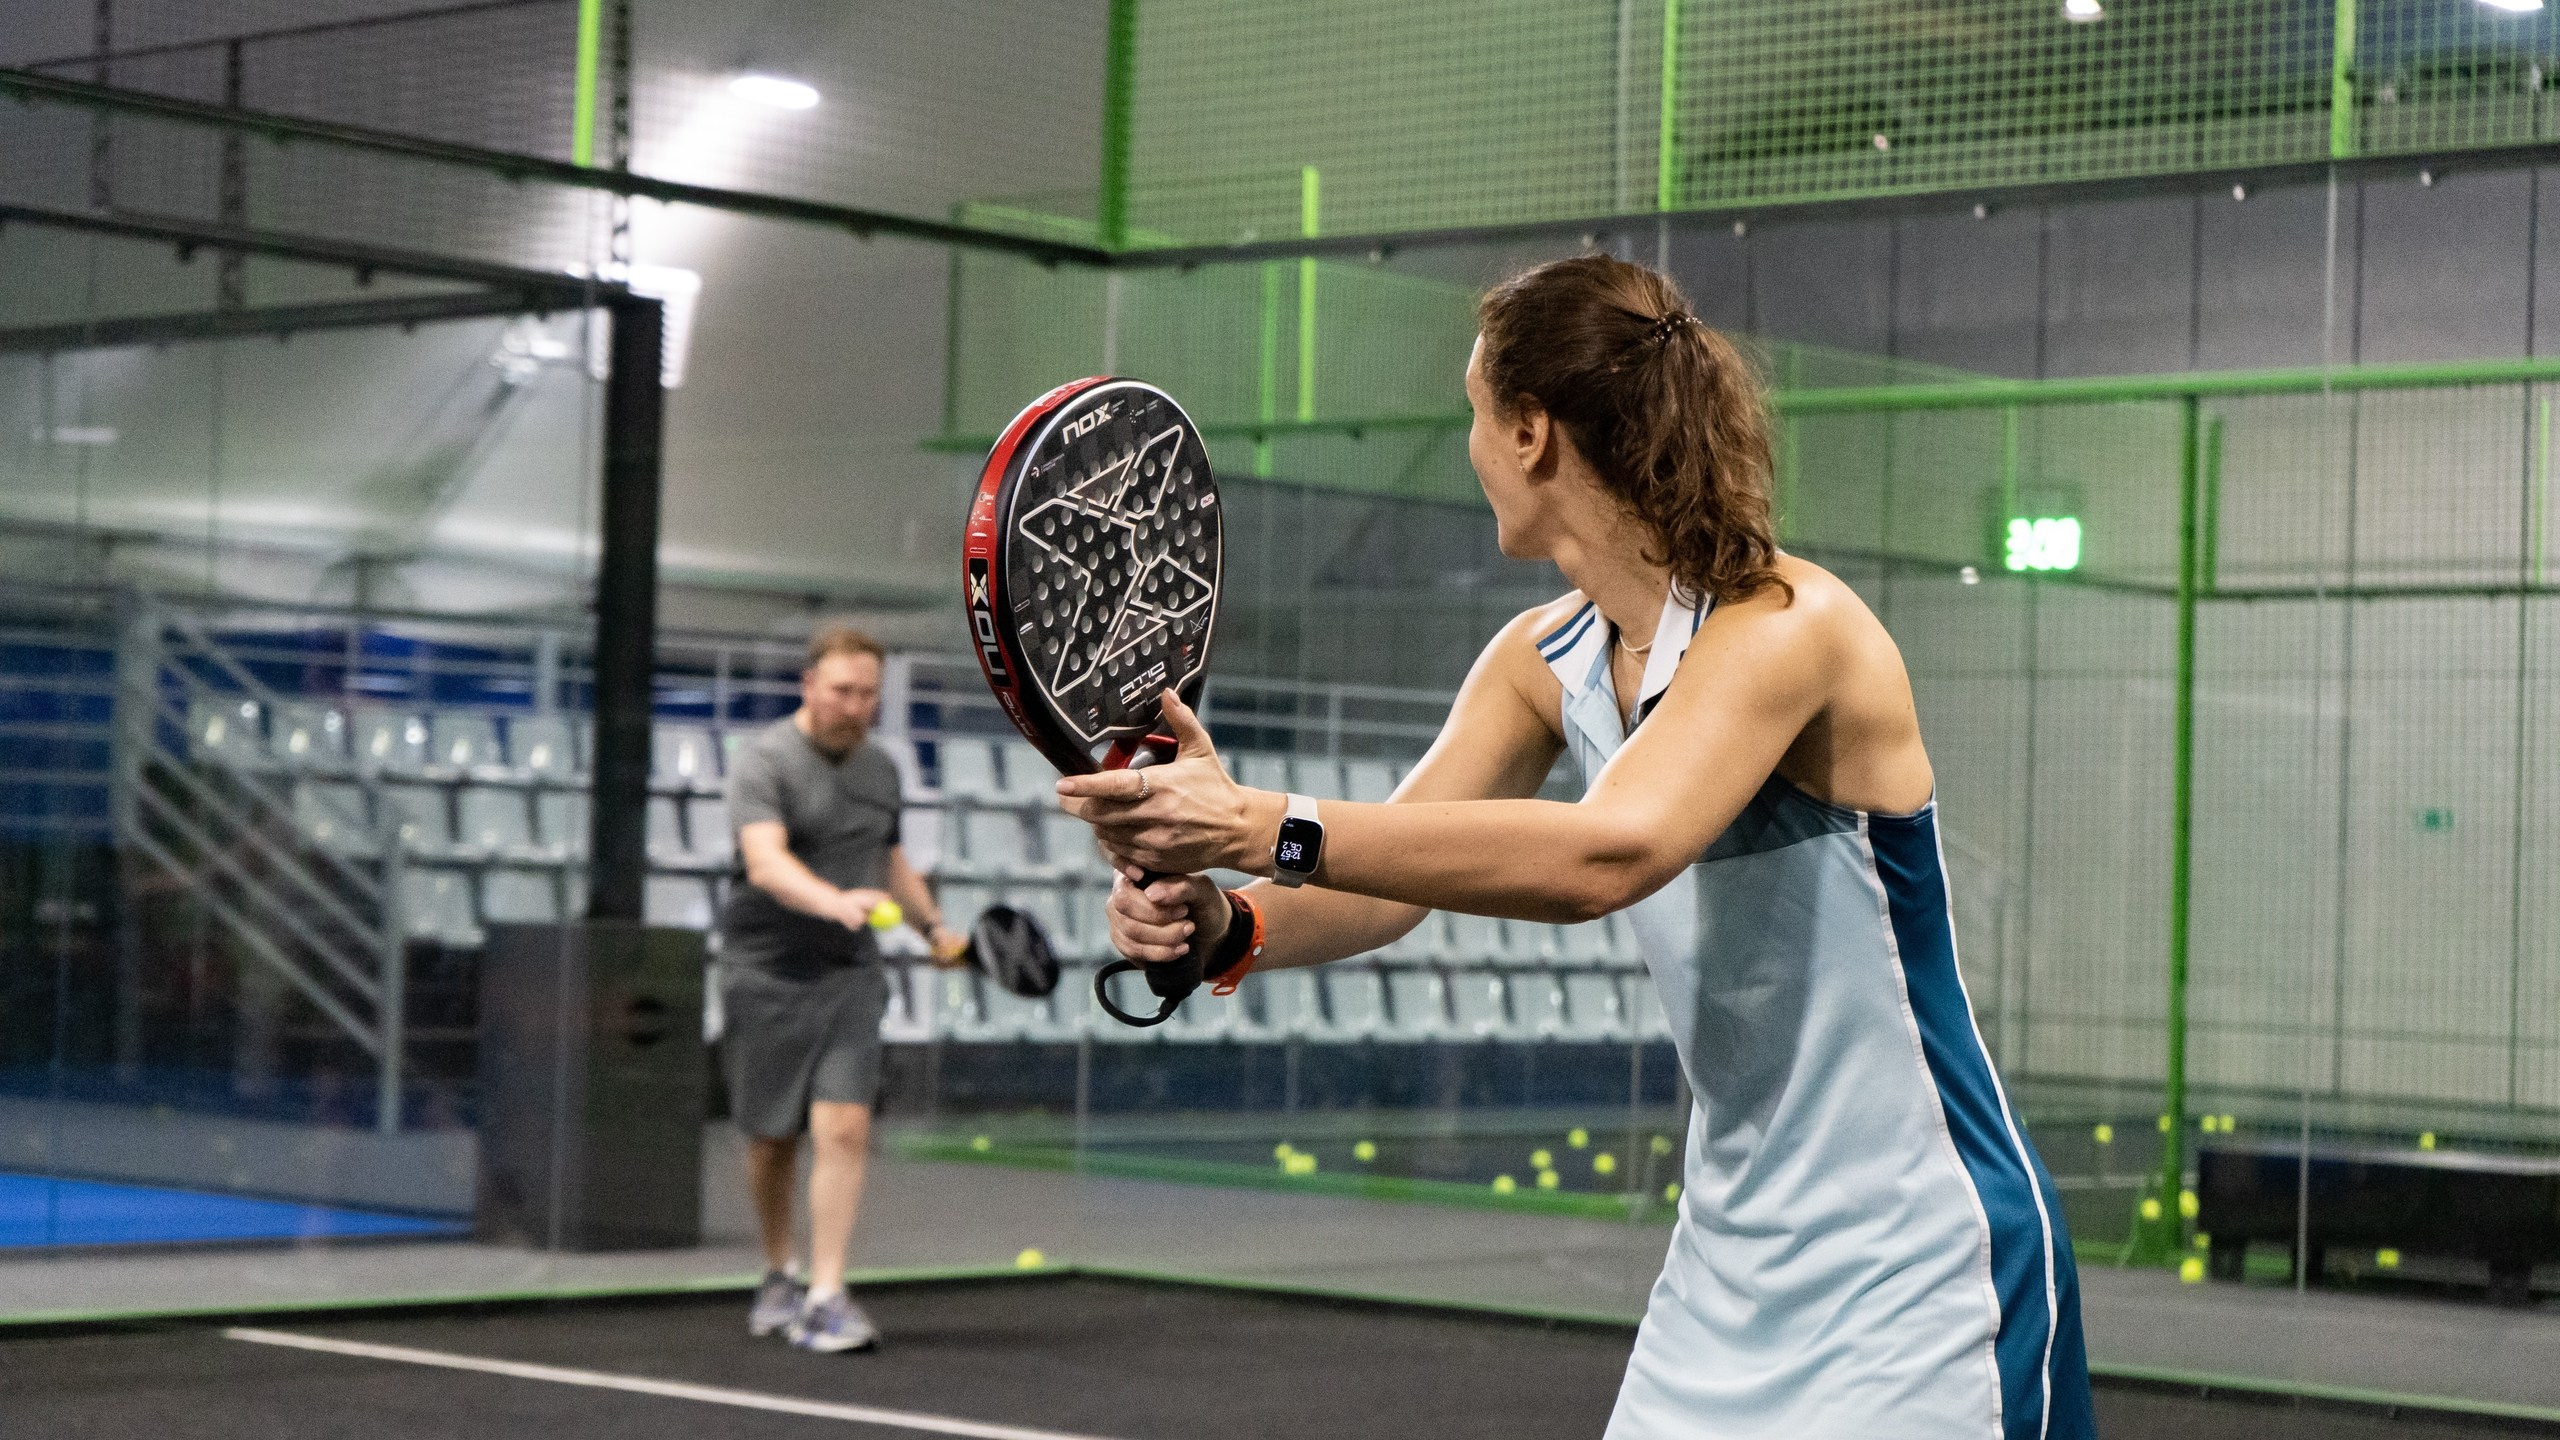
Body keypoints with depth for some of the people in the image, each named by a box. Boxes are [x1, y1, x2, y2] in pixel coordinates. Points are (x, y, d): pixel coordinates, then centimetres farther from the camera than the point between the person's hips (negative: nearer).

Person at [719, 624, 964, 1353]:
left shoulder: (880, 768, 11)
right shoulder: (764, 760, -11)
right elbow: (765, 862, -27)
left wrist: (933, 925, 22)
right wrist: (837, 902, -43)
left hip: (850, 973, 4)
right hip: (767, 971, -4)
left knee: (845, 1128, -12)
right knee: (773, 1140, 8)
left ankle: (826, 1296, -12)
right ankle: (779, 1277, 30)